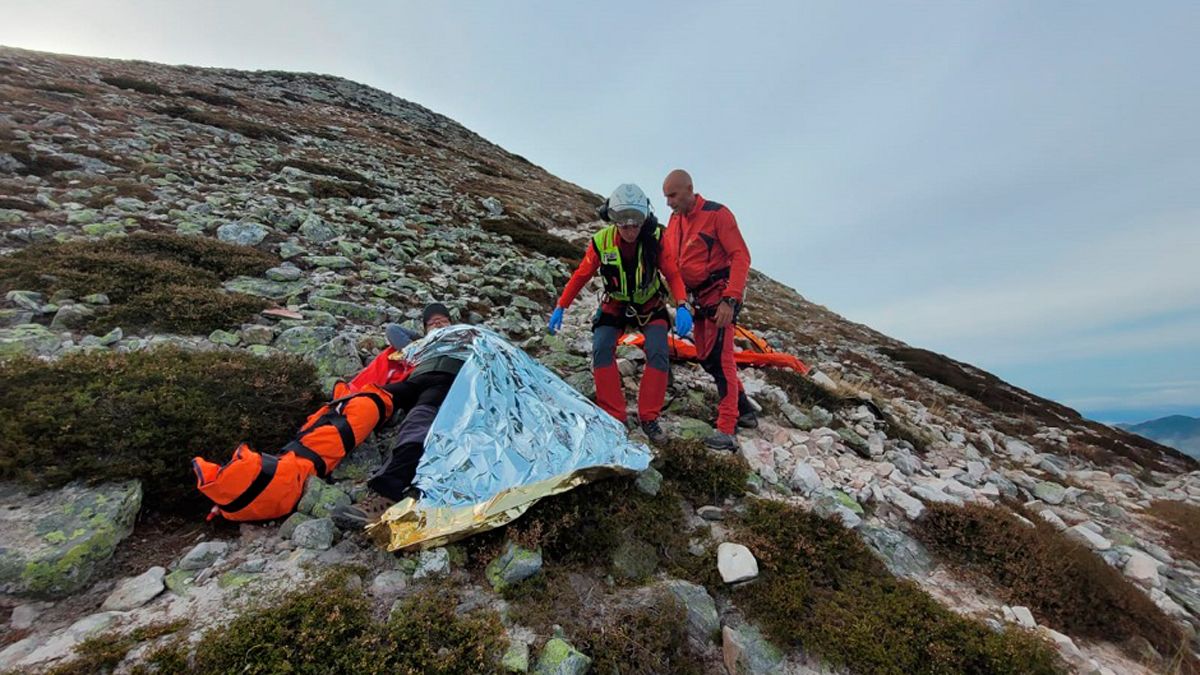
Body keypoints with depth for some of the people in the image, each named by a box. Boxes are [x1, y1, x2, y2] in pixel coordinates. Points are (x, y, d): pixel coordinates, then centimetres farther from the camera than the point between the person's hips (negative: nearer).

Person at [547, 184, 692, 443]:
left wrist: (681, 307, -34)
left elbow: (673, 274, -17)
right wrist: (560, 307, -9)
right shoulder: (601, 242, -19)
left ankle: (648, 417, -1)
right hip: (615, 307, 1)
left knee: (658, 354, -18)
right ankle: (613, 416, -7)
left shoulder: (655, 239, -20)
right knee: (601, 350, -20)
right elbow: (581, 276, -8)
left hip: (650, 307, 0)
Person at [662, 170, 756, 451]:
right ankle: (744, 409, 27)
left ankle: (726, 431, -8)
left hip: (720, 295, -8)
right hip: (698, 298, 8)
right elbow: (666, 260, 10)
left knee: (720, 359, -12)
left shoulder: (717, 214, -12)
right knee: (706, 359, 11)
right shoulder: (674, 220, 10)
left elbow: (741, 256, -16)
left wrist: (729, 300, -25)